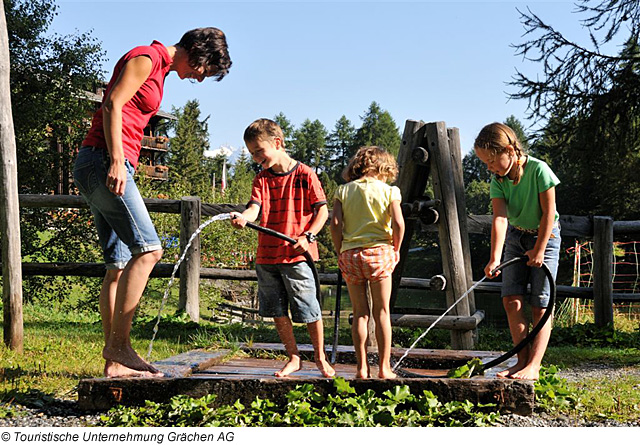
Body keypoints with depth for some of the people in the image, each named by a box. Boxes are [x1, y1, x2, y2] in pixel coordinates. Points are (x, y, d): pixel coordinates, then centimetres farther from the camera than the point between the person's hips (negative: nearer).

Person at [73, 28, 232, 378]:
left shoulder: (160, 71, 25)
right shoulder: (147, 58, -3)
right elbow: (112, 104, -14)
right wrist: (117, 161, -23)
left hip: (107, 167, 10)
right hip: (103, 161, -10)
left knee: (119, 267, 4)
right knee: (148, 249, -18)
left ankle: (113, 362, 2)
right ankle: (118, 344, -18)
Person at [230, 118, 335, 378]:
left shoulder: (304, 174, -2)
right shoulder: (261, 179, 10)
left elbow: (322, 210, -1)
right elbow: (255, 207, -6)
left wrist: (308, 236, -15)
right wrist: (243, 217, -29)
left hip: (296, 255, -4)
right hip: (267, 256, 4)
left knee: (309, 310, 0)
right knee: (278, 311, 8)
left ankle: (320, 357, 19)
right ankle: (293, 358, 23)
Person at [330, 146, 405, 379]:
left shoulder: (343, 190, 7)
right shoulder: (388, 190, 2)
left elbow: (335, 223, -3)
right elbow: (398, 223, -9)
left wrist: (340, 251, 7)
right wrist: (395, 249, 5)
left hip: (350, 255, 2)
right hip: (379, 252, -2)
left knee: (359, 313, 8)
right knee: (382, 312, 6)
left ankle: (362, 367, 8)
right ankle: (384, 367, 8)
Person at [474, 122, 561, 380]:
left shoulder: (538, 170, -23)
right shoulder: (498, 180, -10)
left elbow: (549, 212, -18)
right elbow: (500, 217, -21)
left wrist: (539, 250, -15)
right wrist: (495, 258, -33)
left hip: (545, 235, -5)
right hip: (516, 236, 5)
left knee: (540, 305, -7)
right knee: (511, 300, -5)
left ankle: (533, 367, -8)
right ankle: (522, 361, 2)